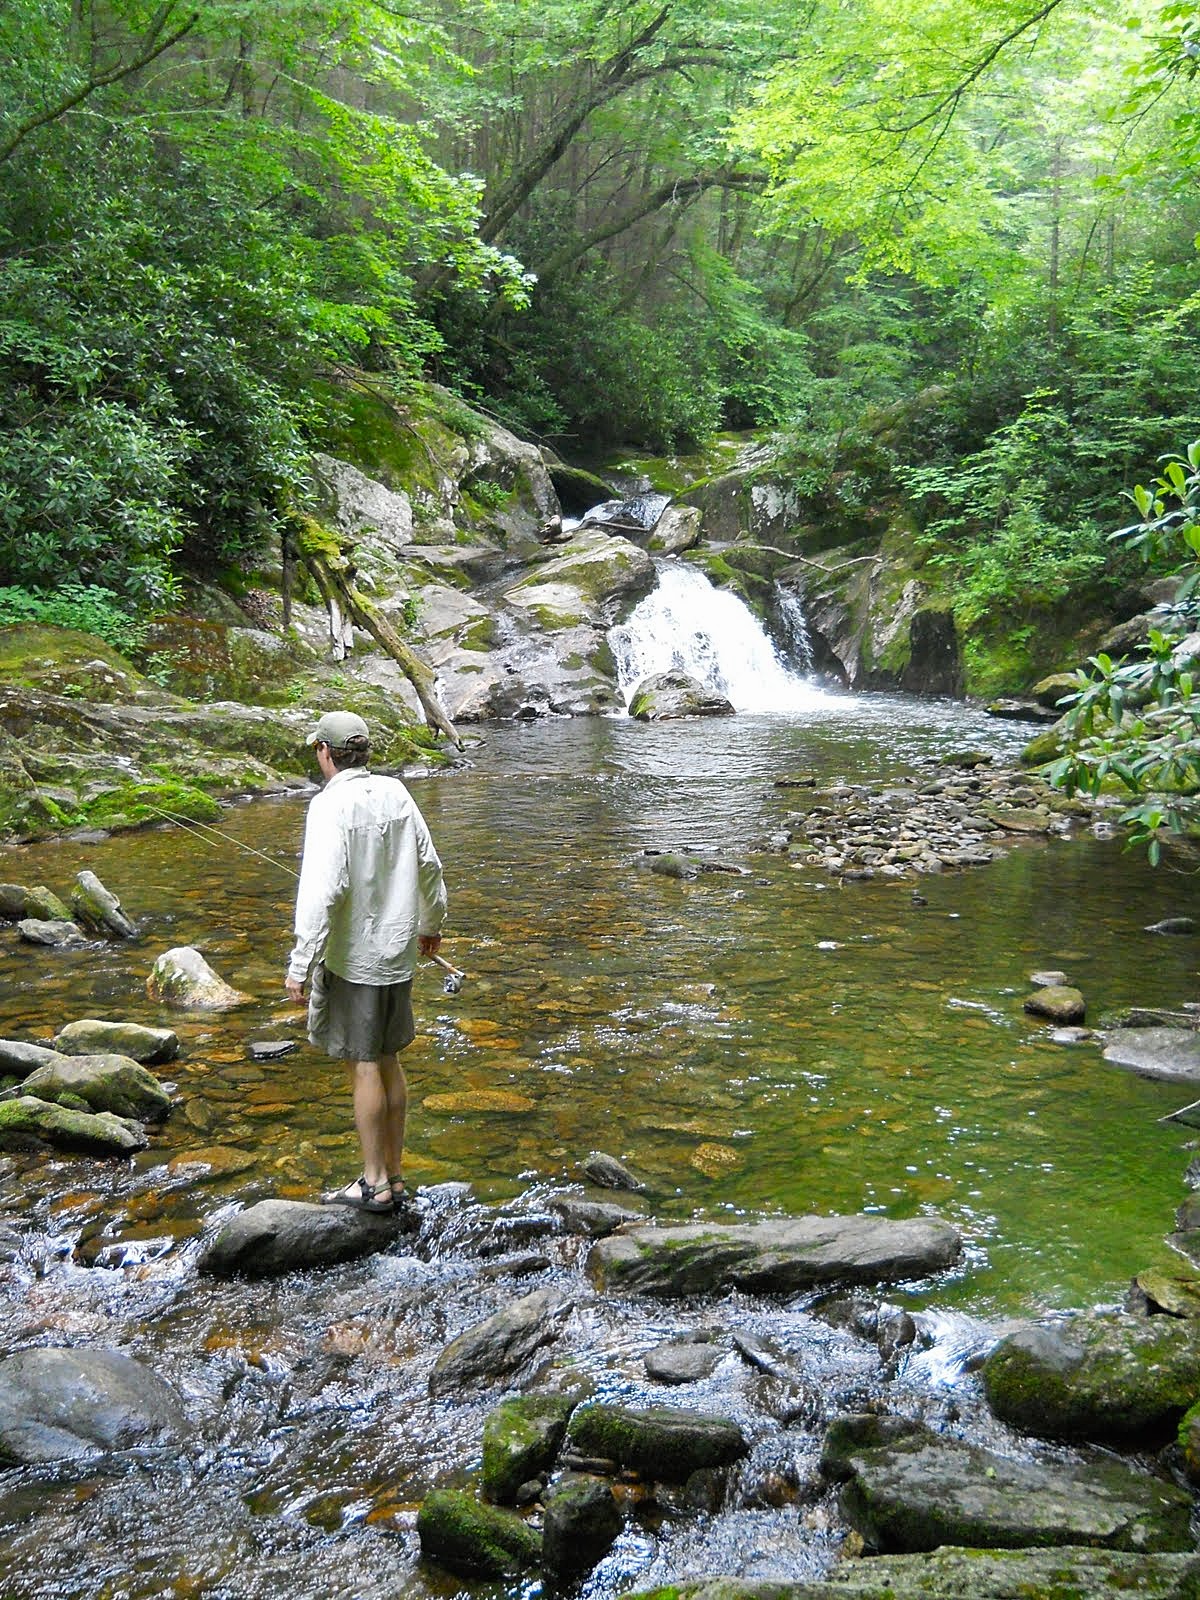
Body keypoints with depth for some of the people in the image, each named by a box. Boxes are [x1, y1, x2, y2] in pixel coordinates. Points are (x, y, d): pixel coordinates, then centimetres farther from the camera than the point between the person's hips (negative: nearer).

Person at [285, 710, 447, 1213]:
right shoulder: (395, 792, 4)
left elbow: (322, 889, -25)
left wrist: (301, 963, -21)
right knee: (388, 1061, 14)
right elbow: (429, 864, 13)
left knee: (363, 1064, 1)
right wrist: (432, 922, 27)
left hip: (352, 957, -7)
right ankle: (394, 1176, 22)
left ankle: (374, 1184, 9)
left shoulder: (331, 805, -17)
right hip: (398, 950, 7)